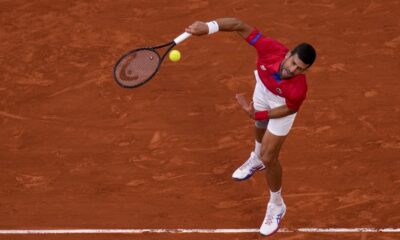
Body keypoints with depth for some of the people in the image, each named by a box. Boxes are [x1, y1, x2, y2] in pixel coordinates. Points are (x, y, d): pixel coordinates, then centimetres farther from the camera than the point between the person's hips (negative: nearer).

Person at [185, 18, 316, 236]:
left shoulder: (298, 89, -45)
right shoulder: (271, 49, -43)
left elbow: (289, 109, -25)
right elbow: (240, 26, -39)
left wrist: (257, 114, -36)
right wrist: (209, 27, -52)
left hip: (282, 105, -4)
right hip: (263, 88, 4)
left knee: (269, 157, -1)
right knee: (260, 128, 34)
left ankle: (276, 206, 25)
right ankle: (256, 159, 70)